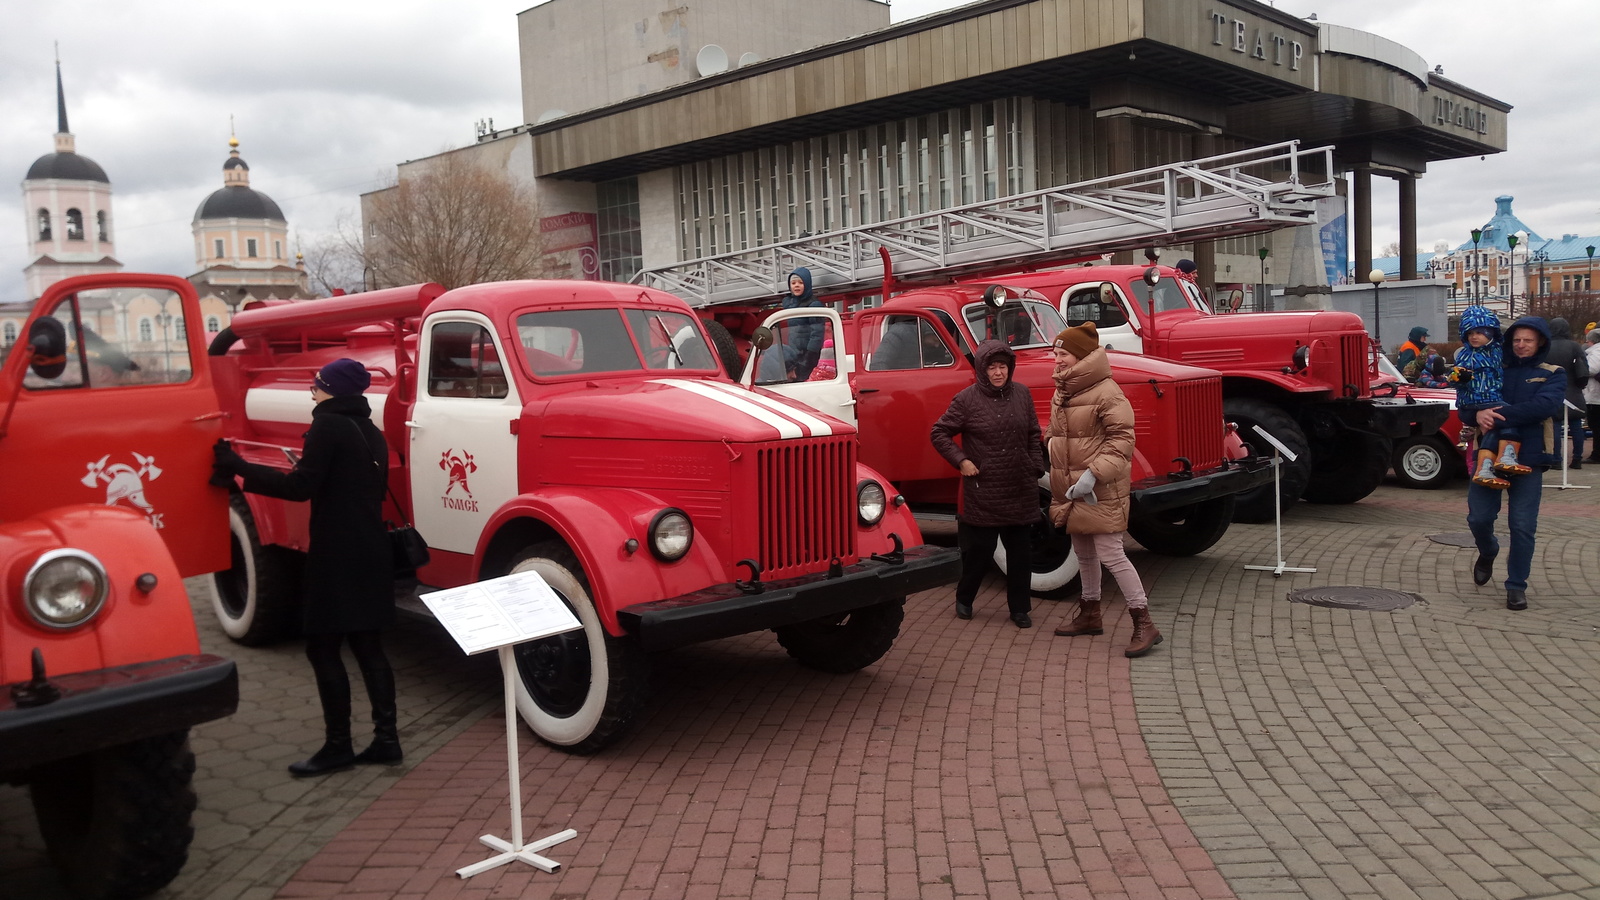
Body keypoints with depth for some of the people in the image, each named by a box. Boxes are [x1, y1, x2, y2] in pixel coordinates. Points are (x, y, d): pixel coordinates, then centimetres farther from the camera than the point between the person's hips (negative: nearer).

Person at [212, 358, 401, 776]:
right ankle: (386, 739, 11)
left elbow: (300, 487, -18)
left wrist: (239, 467, -13)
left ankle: (338, 746, 3)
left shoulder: (328, 426, -11)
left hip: (337, 555, -8)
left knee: (323, 647, -1)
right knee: (368, 646, 11)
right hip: (370, 553, 8)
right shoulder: (370, 432, 14)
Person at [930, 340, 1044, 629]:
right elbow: (939, 433, -2)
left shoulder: (1021, 394, 3)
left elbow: (1033, 435, 12)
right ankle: (964, 599, 30)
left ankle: (1019, 608, 23)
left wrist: (1036, 469, 6)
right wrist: (961, 461, -10)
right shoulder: (967, 399, -9)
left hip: (1020, 491, 4)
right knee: (978, 550, 7)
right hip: (982, 493, -3)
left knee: (1021, 551, 9)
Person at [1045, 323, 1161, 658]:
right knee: (1083, 552, 18)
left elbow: (1123, 438, -20)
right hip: (1072, 490, 9)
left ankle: (1144, 624, -3)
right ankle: (1090, 615, 33)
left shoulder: (1105, 392, -16)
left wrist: (1094, 473, -27)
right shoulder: (1062, 392, 11)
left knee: (1110, 554, -10)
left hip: (1100, 491, -9)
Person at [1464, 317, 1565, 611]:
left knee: (1523, 526, -2)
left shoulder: (1552, 375, 6)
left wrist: (1499, 416, -22)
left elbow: (1544, 406, -13)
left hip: (1528, 458, -2)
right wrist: (1479, 413, -21)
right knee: (1479, 518, 1)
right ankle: (1487, 553, 34)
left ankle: (1516, 586, 10)